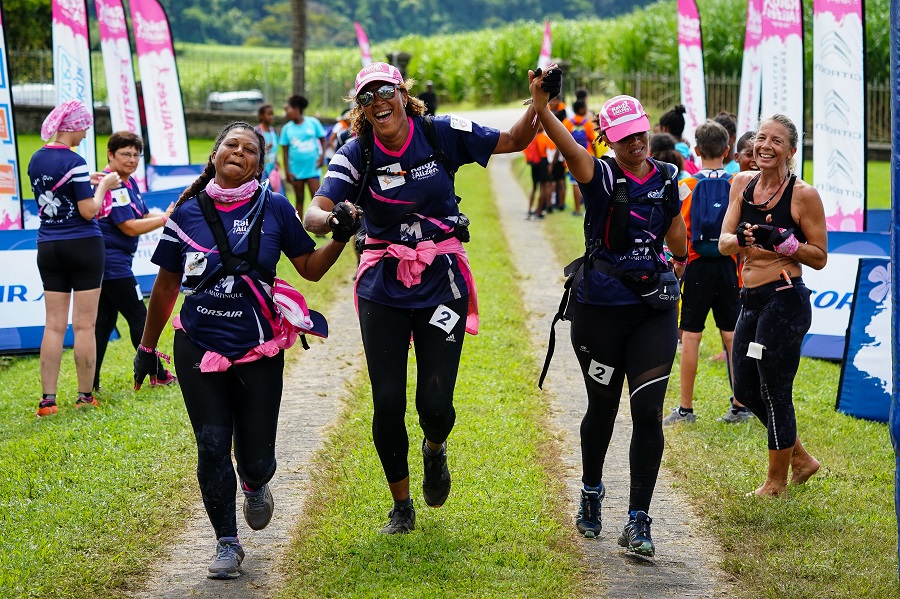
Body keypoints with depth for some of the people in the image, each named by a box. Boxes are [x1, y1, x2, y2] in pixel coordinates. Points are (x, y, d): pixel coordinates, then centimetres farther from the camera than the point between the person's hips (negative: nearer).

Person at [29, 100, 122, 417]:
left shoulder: (36, 159, 7)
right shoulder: (74, 162, -15)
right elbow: (89, 211, -16)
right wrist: (103, 186, -1)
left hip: (48, 247, 6)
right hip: (83, 247, -6)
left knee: (54, 325, 6)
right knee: (84, 325, 1)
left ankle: (47, 400, 2)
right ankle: (85, 397, 6)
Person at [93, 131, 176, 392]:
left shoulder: (129, 182, 13)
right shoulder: (111, 185, -18)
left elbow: (143, 216, 16)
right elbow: (129, 227, -20)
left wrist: (169, 214, -1)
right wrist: (165, 219, -16)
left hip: (110, 263, 10)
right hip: (113, 264, -10)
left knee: (104, 321, 8)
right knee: (138, 317, 0)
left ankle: (91, 381, 8)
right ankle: (158, 375, 10)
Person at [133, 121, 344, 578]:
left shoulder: (274, 208, 0)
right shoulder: (188, 213, 1)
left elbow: (310, 267, 6)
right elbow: (166, 286, 10)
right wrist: (147, 348, 15)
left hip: (258, 351, 0)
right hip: (198, 349, 0)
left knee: (255, 456, 3)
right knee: (212, 447, -3)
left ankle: (254, 485, 41)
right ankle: (227, 544, 14)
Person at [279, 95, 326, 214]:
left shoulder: (313, 122, -3)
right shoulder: (287, 128, 1)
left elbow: (322, 140, 6)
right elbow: (285, 152, 2)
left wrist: (322, 156, -9)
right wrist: (287, 171, -3)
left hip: (312, 168, -2)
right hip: (296, 170, 2)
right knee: (299, 199, 9)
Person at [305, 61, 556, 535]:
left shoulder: (442, 135, -5)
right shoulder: (356, 155, -7)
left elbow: (515, 140, 2)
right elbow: (314, 213, -20)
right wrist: (334, 219, -43)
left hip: (441, 283, 0)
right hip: (383, 290, 0)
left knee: (435, 402, -5)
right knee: (388, 401, -1)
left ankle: (435, 450, 34)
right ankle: (401, 505, 20)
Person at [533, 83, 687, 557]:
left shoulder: (666, 177, 4)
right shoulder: (600, 176, -9)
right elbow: (565, 145, -28)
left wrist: (679, 259, 37)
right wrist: (541, 104, -44)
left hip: (654, 309, 2)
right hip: (599, 309, -2)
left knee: (648, 411, -8)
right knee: (603, 407, 12)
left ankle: (638, 521, -2)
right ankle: (591, 493, 38)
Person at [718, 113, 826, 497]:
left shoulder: (803, 195, -10)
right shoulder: (743, 184, 7)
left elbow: (820, 257, -6)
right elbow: (723, 243, 2)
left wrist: (782, 240, -19)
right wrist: (744, 238, -20)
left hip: (785, 301, -7)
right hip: (750, 302, 7)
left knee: (775, 393, 1)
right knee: (746, 391, 15)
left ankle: (777, 481, 19)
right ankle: (801, 459, 34)